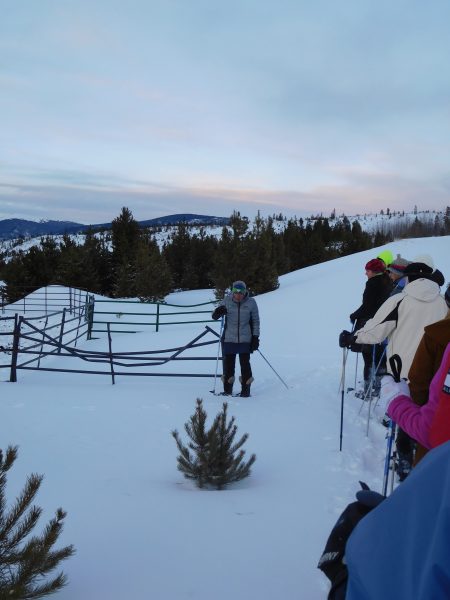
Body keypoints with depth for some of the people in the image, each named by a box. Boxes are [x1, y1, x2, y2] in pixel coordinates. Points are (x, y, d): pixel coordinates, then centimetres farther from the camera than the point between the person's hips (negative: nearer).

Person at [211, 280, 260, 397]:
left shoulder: (251, 303, -3)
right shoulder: (227, 301, -3)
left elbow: (255, 321, 6)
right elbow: (214, 316, 3)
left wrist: (255, 337, 1)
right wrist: (218, 312, -20)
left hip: (245, 339, -1)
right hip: (229, 339, 1)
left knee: (245, 363, 0)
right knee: (228, 363, 5)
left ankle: (245, 390, 12)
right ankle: (227, 389, 18)